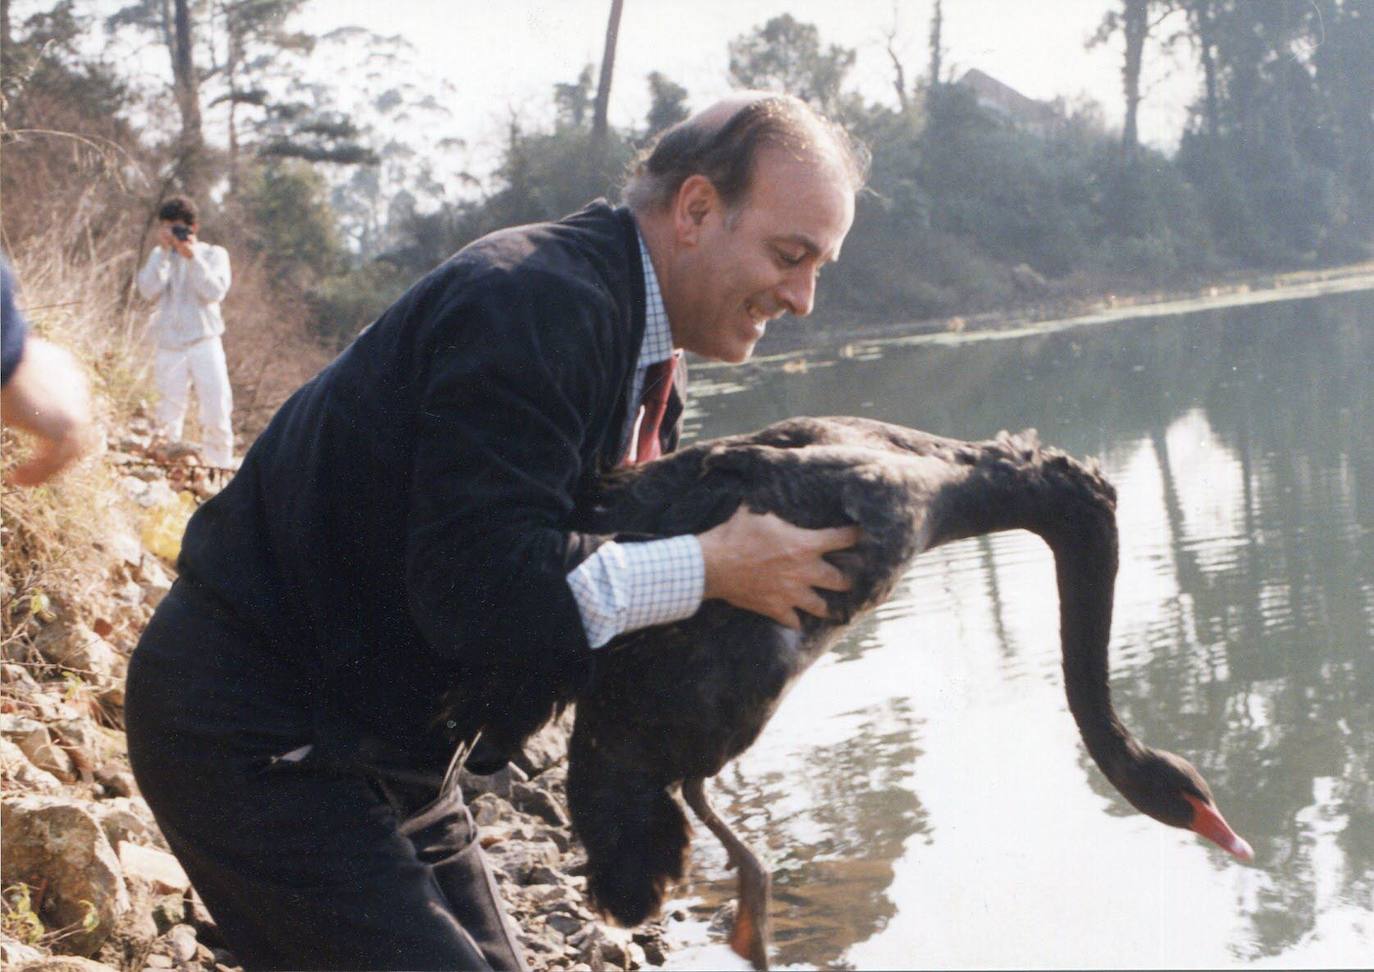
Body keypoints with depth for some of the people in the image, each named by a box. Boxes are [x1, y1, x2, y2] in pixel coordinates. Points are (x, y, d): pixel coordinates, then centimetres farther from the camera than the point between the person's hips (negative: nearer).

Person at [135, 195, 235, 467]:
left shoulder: (213, 254, 6)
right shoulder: (160, 256, 10)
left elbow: (215, 292, -9)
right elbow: (149, 290, -6)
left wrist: (193, 257, -16)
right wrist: (164, 251, -11)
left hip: (204, 344, -1)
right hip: (169, 347, 2)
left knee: (217, 414, -6)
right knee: (168, 419, 3)